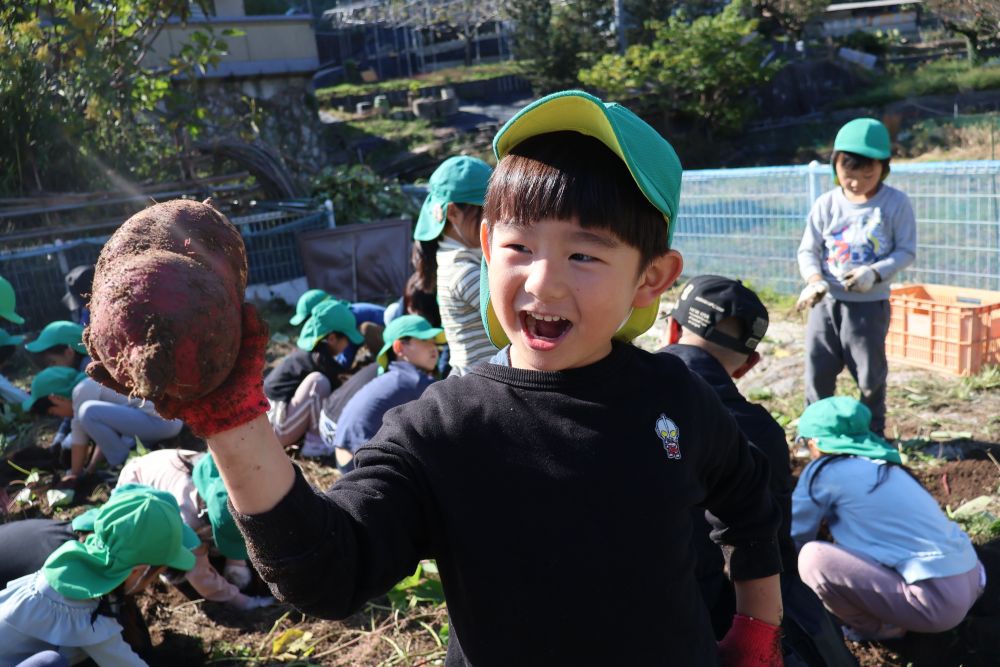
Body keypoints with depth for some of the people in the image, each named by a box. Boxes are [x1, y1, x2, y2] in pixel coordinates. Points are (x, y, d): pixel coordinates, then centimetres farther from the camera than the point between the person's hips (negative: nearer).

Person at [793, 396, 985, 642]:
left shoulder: (825, 471, -7)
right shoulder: (879, 465, 15)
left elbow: (792, 538, 2)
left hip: (938, 600, -9)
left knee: (812, 558, -16)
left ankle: (876, 628, 4)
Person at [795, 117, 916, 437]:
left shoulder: (896, 203, -8)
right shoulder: (826, 204, -4)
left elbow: (906, 251, -5)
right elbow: (807, 250, -1)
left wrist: (875, 272, -23)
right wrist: (815, 280, -20)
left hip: (870, 303, -2)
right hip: (826, 302, 2)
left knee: (870, 373, 9)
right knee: (818, 370, 9)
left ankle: (873, 431, 28)